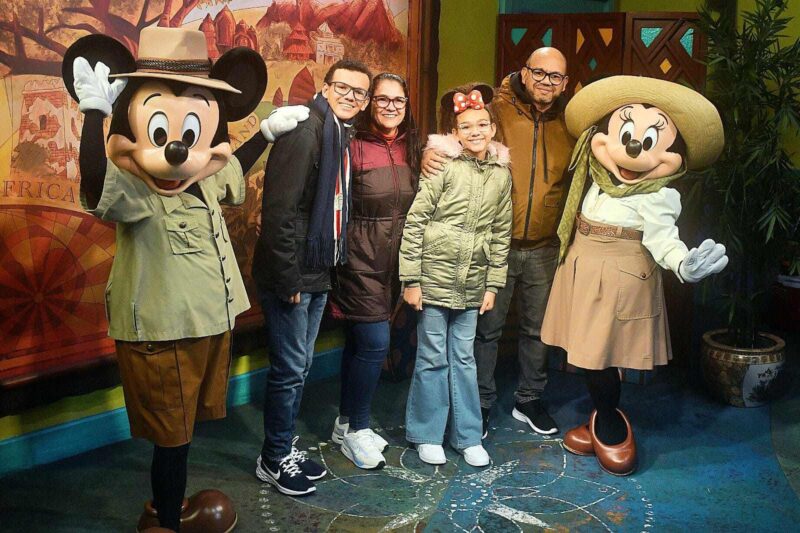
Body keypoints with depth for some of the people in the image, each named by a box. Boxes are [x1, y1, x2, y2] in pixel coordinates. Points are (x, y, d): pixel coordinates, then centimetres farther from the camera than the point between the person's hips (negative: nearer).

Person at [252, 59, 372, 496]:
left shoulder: (342, 135, 12)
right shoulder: (305, 131, -16)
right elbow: (279, 210, -22)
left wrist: (327, 267, 11)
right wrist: (288, 278, -20)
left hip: (317, 275, 9)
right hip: (291, 276, -9)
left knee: (299, 366, 17)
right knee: (289, 369, 1)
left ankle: (284, 449, 31)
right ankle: (273, 460, 18)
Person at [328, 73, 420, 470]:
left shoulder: (410, 149, 10)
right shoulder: (354, 147, -10)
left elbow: (415, 206, 14)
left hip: (394, 258, 6)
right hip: (360, 256, -6)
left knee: (359, 340, 14)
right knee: (375, 342, -8)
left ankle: (347, 423, 26)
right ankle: (355, 427, 11)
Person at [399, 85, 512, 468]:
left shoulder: (501, 174, 5)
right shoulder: (443, 166, -9)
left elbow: (501, 233, 10)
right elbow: (414, 221, -10)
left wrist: (493, 285, 8)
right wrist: (411, 279, -11)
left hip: (472, 283, 4)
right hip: (434, 276, -4)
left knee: (463, 357, 13)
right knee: (433, 358, 6)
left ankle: (467, 436, 25)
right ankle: (427, 435, 21)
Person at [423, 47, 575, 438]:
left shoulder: (570, 124, 4)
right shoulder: (497, 110, -7)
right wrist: (430, 153, -27)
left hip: (544, 249, 3)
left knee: (537, 328, 17)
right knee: (487, 327, 8)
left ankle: (529, 399, 36)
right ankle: (482, 402, 26)